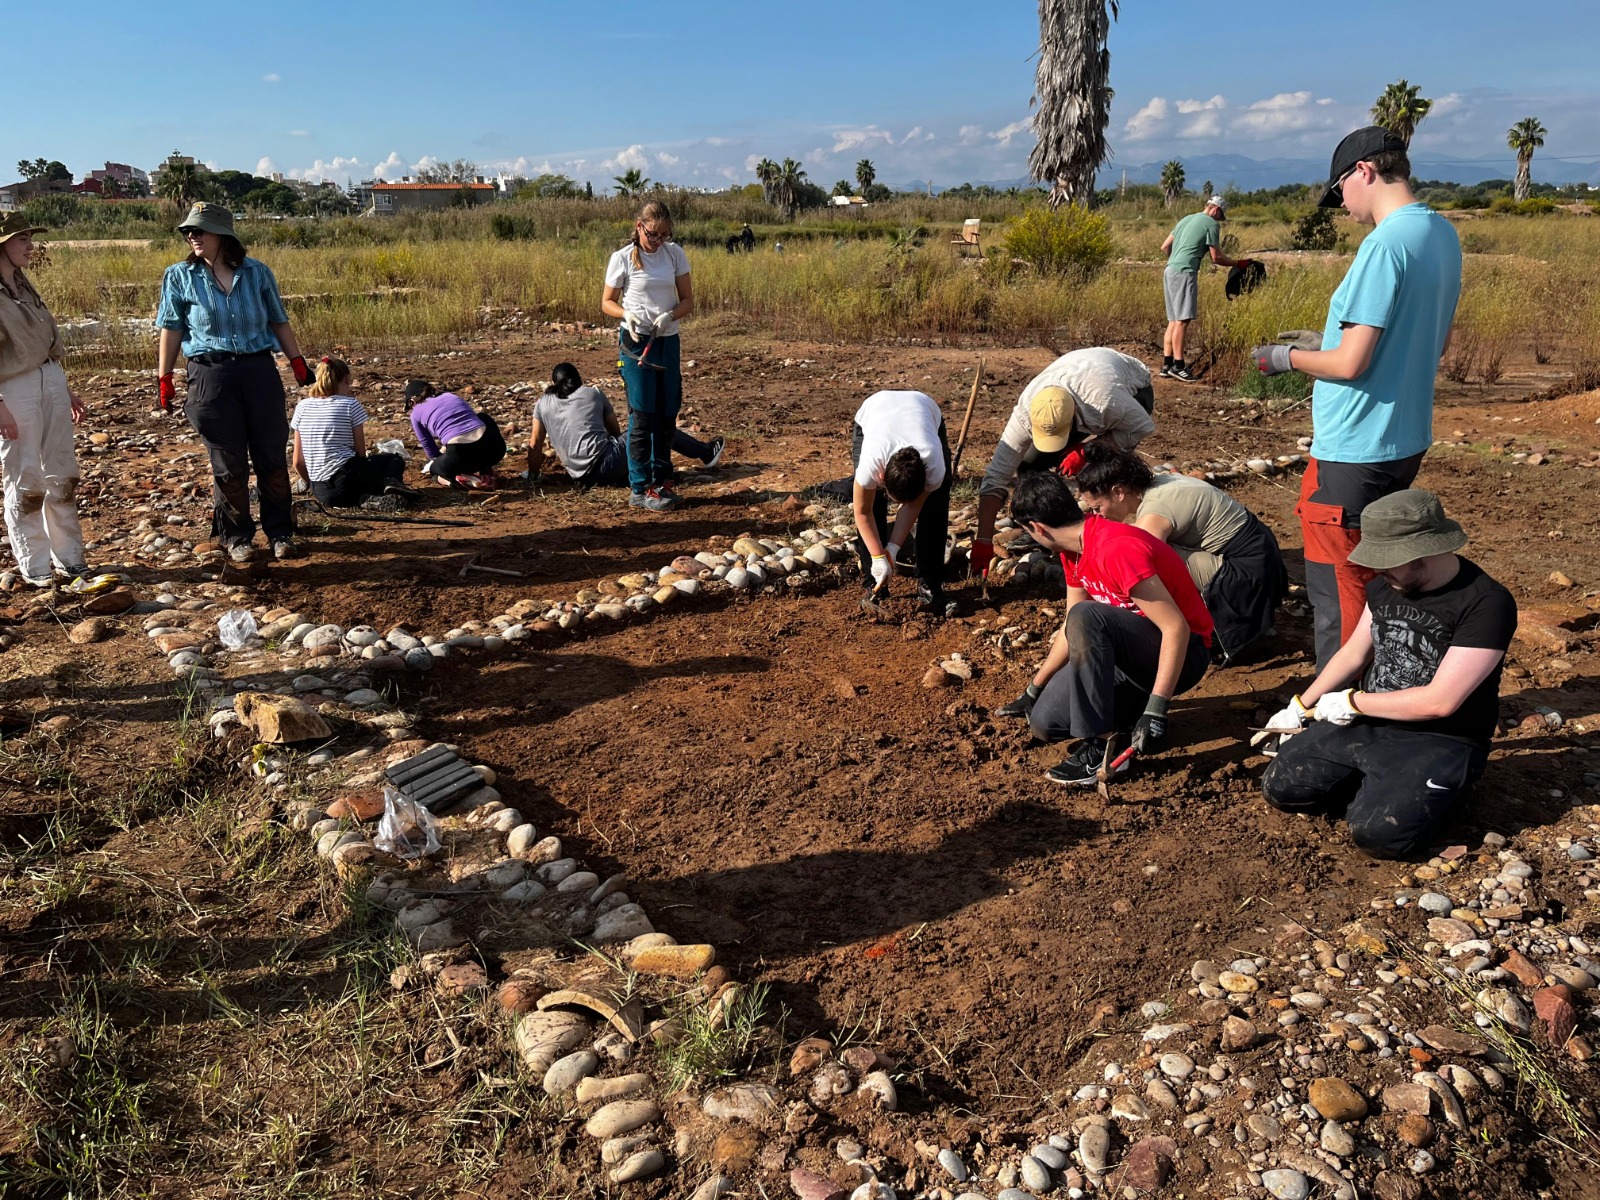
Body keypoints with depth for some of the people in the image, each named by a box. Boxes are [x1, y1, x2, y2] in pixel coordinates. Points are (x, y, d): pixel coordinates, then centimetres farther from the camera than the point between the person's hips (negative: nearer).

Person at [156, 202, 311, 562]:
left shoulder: (257, 272, 4)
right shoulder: (179, 276, 3)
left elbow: (279, 322, 11)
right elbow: (171, 330, 5)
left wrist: (298, 362, 7)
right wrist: (165, 379, 3)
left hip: (260, 370, 1)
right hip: (211, 376, -1)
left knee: (273, 457, 4)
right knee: (229, 464, 4)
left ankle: (281, 533, 17)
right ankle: (236, 538, 18)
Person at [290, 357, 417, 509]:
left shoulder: (302, 407, 10)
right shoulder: (350, 404, -1)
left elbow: (297, 462, 12)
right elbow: (361, 452, 1)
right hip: (347, 479, -4)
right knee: (396, 460, 21)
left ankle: (364, 497, 0)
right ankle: (392, 481, -13)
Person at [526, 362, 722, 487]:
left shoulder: (543, 403, 13)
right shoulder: (593, 393, 10)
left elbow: (535, 444, 14)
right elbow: (616, 430, 20)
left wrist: (533, 473, 29)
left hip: (581, 477, 4)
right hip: (606, 464, -4)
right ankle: (706, 452, 34)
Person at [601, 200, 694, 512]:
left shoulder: (675, 253, 3)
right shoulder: (622, 258, -6)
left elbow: (688, 300, 5)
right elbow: (607, 302, 1)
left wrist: (669, 316, -15)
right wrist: (626, 315, -20)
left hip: (668, 341, 4)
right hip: (636, 342, -4)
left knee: (667, 413, 10)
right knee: (642, 415, -4)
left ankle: (661, 481, 24)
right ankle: (640, 488, 3)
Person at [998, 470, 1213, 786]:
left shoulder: (1116, 549, -27)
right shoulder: (1074, 550, 3)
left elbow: (1176, 627, -29)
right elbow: (1072, 630, 13)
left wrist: (1156, 710, -33)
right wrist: (1033, 690, 17)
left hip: (1181, 653, -8)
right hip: (1135, 654, 8)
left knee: (1086, 615, -34)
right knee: (1045, 722, -7)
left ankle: (1101, 747, -26)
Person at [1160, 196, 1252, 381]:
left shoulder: (1186, 219, 22)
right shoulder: (1212, 224, -1)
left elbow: (1164, 247, 22)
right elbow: (1216, 258, -1)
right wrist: (1238, 263, 11)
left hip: (1169, 271, 9)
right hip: (1184, 272, -9)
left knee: (1174, 320, 9)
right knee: (1182, 320, -10)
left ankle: (1167, 364, 8)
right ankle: (1178, 365, -13)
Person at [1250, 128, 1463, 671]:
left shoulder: (1384, 244, -21)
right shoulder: (1444, 235, 8)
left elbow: (1351, 363, -23)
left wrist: (1287, 357, -5)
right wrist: (1329, 338, 16)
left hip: (1354, 452, -9)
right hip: (1408, 440, 10)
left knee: (1336, 590, 2)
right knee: (1379, 579, 22)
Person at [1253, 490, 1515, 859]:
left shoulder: (1487, 604, -20)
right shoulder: (1385, 585, 1)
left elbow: (1439, 701, -23)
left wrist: (1352, 701, -12)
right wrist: (1299, 708, 17)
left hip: (1442, 741, -6)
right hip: (1367, 724, 6)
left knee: (1376, 831, -27)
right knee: (1281, 786, -7)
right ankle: (1375, 784, 13)